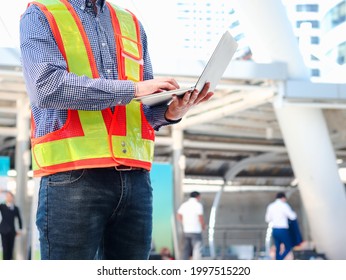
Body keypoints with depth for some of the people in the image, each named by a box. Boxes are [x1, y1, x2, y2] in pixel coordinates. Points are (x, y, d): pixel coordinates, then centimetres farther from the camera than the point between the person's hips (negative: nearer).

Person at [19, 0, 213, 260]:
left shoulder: (132, 24, 22)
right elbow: (46, 85, -12)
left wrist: (170, 112, -3)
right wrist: (132, 89, -12)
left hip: (135, 177, 5)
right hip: (73, 175, -5)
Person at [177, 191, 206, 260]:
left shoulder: (184, 205, 11)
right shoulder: (198, 205, -8)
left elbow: (178, 217, 8)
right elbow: (200, 218, -15)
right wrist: (203, 226, 1)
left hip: (186, 230, 6)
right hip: (195, 231, -6)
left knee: (186, 250, 11)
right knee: (197, 250, -4)